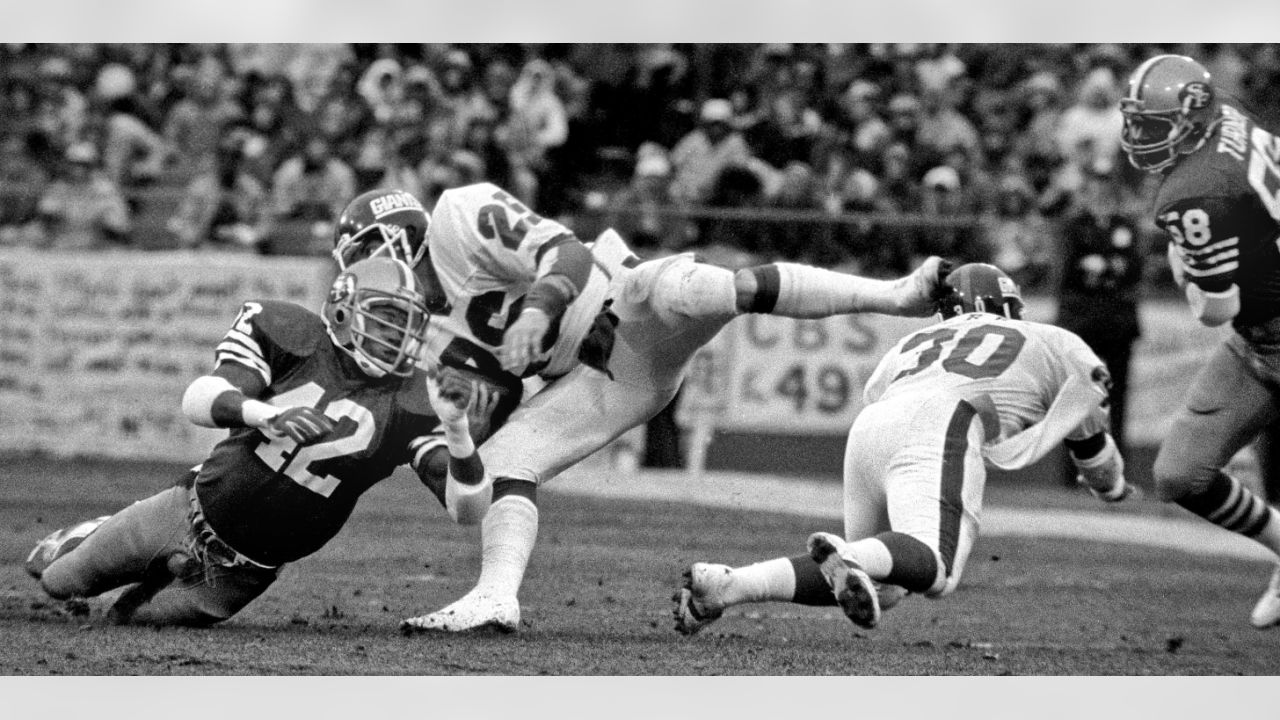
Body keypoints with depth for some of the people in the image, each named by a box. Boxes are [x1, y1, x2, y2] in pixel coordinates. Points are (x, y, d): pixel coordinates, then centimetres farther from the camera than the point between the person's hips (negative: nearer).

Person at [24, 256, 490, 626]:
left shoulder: (411, 405, -16)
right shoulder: (294, 336, -14)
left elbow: (469, 509, -20)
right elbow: (196, 401, -24)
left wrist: (456, 426, -37)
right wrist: (265, 413, -44)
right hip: (191, 512, 0)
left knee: (128, 618, 12)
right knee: (60, 582, 15)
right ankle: (91, 540, 48)